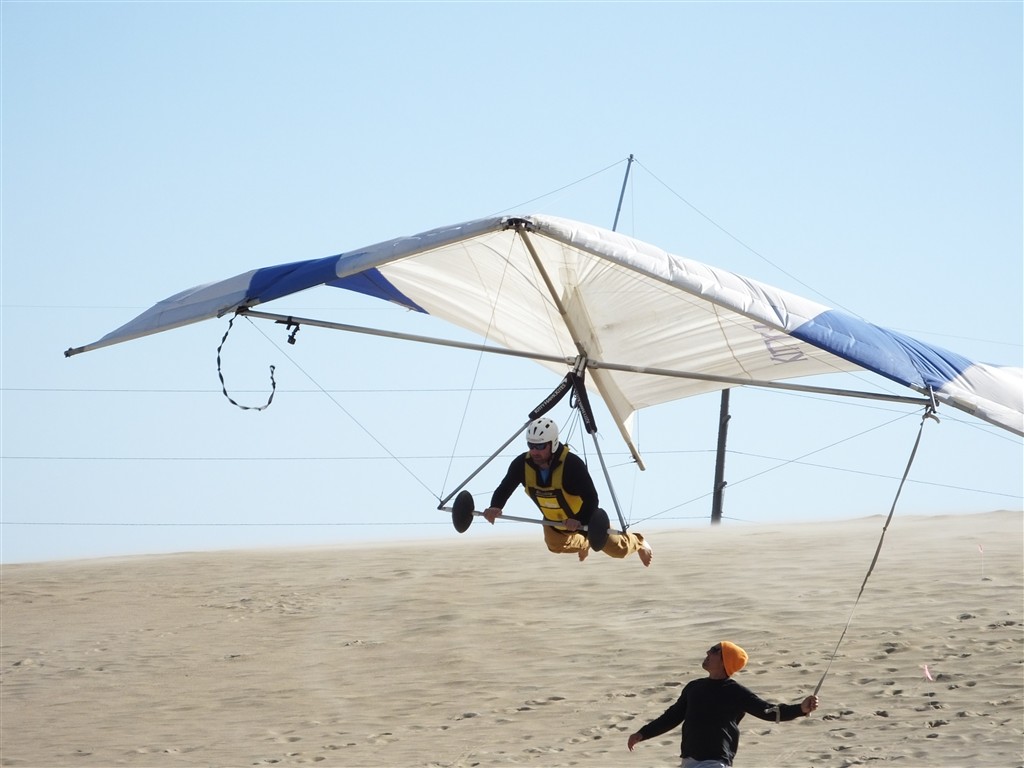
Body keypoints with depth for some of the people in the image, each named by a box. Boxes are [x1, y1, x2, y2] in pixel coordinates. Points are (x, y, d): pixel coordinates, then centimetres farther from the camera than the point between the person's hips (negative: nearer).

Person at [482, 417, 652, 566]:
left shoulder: (572, 464, -41)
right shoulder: (522, 464, -28)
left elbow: (591, 498, -38)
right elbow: (504, 488, -19)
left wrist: (580, 521, -54)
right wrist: (495, 507, -40)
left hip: (584, 518, -5)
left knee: (618, 549, 11)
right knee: (555, 546, 32)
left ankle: (638, 542, 47)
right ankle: (584, 543, 64)